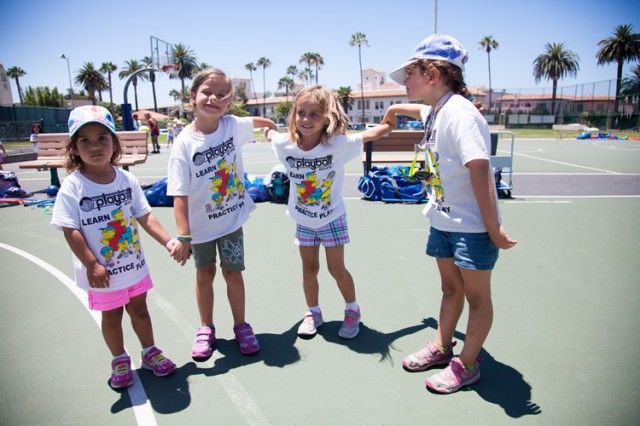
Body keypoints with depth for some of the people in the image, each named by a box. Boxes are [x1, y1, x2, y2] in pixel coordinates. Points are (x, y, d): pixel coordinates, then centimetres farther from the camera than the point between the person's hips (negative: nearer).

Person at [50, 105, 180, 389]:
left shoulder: (126, 179, -5)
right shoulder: (72, 186, -15)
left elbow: (144, 216, -2)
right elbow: (71, 230, -15)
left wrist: (167, 241, -12)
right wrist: (91, 265, -20)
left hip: (134, 262, 3)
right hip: (102, 271, -3)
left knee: (139, 309, 19)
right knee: (111, 315, 16)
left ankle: (150, 352, 39)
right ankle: (120, 360, 38)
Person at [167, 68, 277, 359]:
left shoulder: (233, 126, -9)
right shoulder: (184, 142, -18)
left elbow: (255, 121, 16)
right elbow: (179, 195, -20)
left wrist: (273, 126, 33)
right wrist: (183, 235, -24)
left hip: (232, 217, 2)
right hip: (200, 223, -1)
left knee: (232, 272, 9)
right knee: (205, 273, 14)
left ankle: (240, 325, 28)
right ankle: (206, 328, 32)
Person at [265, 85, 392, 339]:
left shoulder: (338, 144, -25)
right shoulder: (285, 144, -17)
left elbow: (373, 133, -14)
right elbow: (269, 133, 6)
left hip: (332, 218, -2)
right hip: (303, 221, 3)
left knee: (337, 269, 5)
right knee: (309, 268, 14)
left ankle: (352, 310, 30)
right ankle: (313, 313, 35)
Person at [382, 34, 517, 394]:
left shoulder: (460, 113, -23)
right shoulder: (435, 111, 6)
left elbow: (479, 170, -30)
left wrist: (493, 229, -30)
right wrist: (396, 109, 45)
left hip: (472, 226, -8)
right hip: (443, 220, 8)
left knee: (477, 296, 9)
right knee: (450, 288, 21)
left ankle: (467, 365, 23)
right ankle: (442, 347, 37)